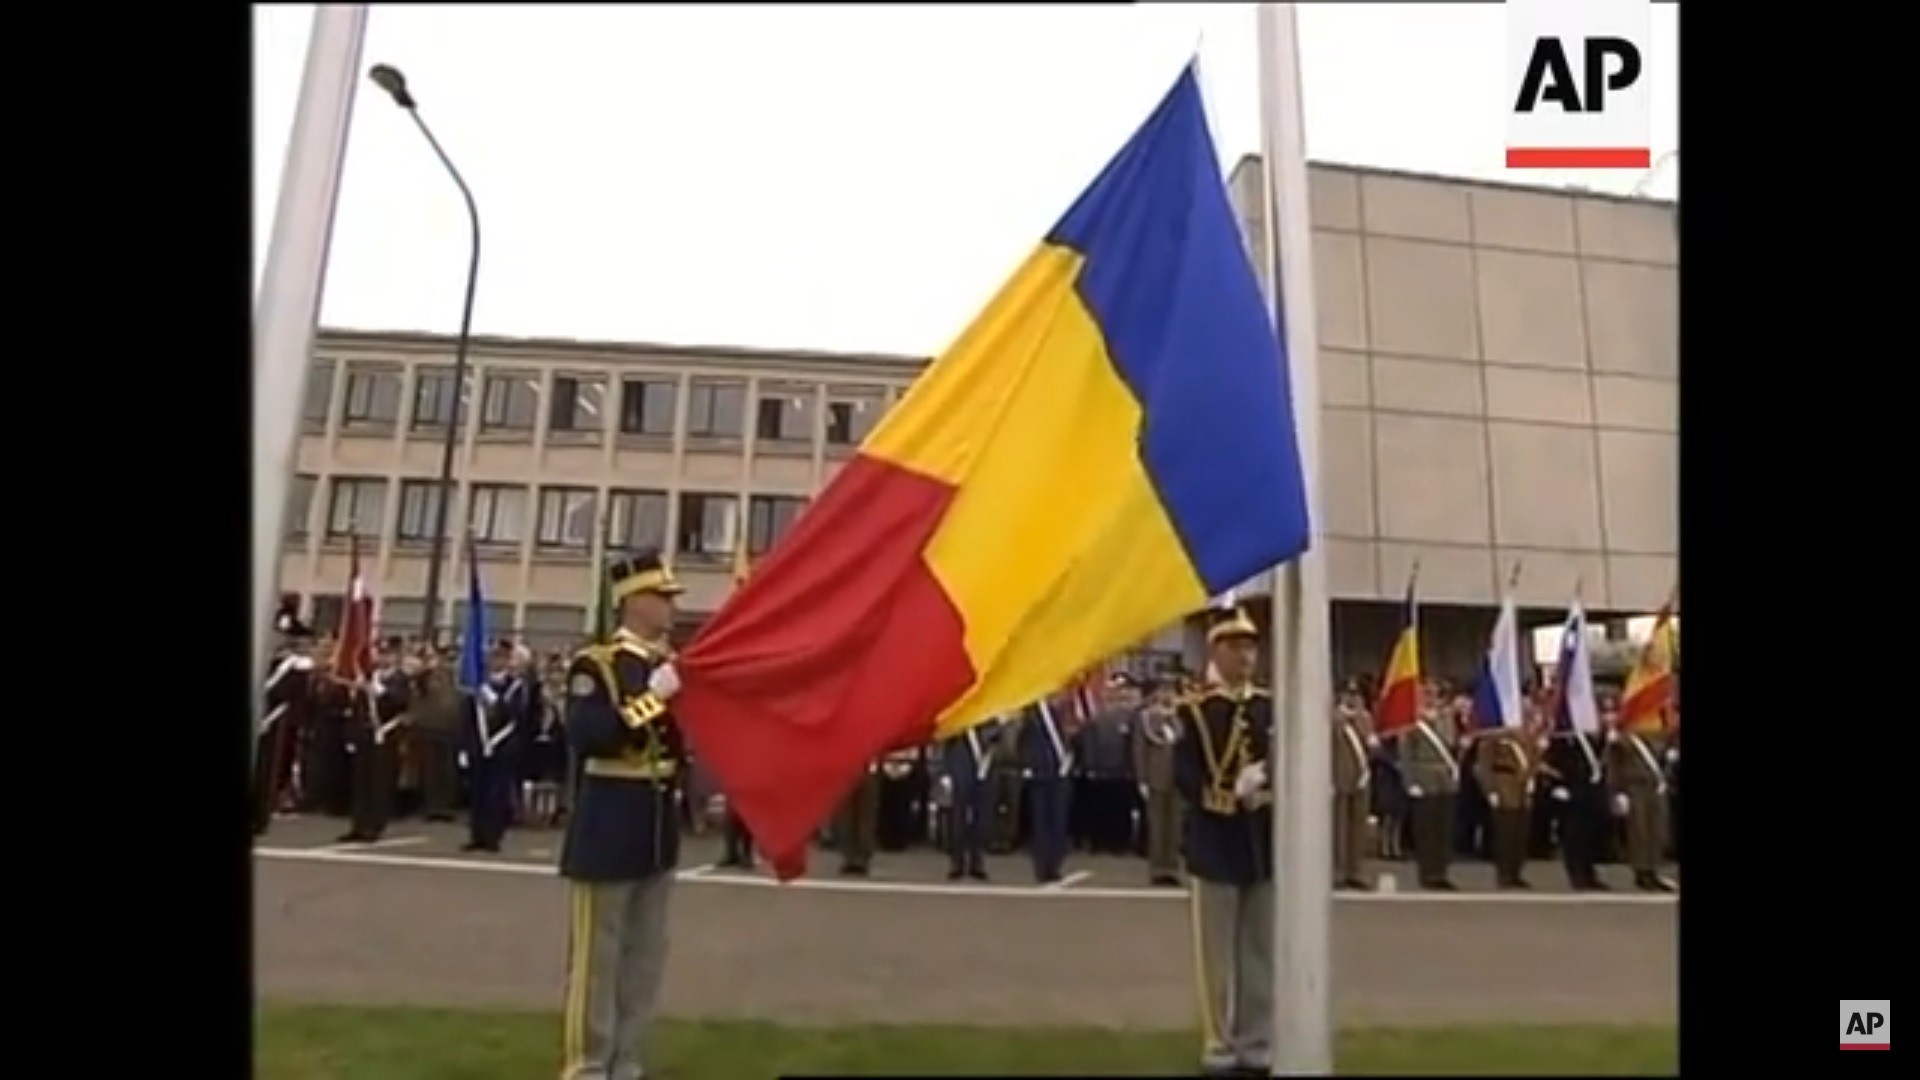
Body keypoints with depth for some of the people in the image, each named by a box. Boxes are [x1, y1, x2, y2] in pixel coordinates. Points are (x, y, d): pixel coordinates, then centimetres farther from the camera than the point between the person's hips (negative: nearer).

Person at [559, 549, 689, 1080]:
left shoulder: (672, 665, 11)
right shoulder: (595, 665, -10)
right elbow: (584, 737, -24)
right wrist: (651, 695, -26)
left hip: (659, 826, 7)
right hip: (609, 826, -7)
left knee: (647, 951, 14)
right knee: (597, 953, 4)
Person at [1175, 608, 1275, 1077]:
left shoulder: (1275, 707, 8)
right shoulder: (1195, 710, -3)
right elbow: (1183, 777, -11)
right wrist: (1231, 796, -23)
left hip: (1267, 842, 4)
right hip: (1216, 845, -4)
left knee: (1263, 951, 11)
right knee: (1218, 954, 5)